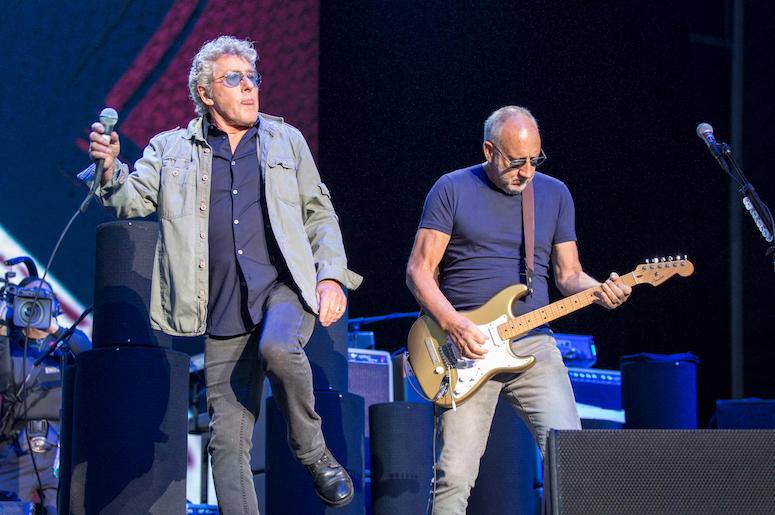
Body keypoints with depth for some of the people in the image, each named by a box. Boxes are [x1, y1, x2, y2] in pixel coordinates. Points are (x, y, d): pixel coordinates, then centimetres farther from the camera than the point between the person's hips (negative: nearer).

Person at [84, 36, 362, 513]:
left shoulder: (286, 140, 15)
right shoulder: (171, 150, 11)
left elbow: (320, 214, 17)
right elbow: (132, 200, -1)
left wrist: (332, 276, 2)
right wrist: (111, 168, -23)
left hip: (286, 287, -1)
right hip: (225, 312, 1)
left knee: (278, 348, -33)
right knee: (228, 440, -3)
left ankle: (312, 449, -9)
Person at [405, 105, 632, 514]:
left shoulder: (555, 194, 13)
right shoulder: (452, 190, 2)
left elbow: (568, 274, 15)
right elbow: (419, 270, -1)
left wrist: (599, 292, -8)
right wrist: (453, 324, -16)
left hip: (532, 343, 3)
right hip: (465, 349, -2)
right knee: (454, 477, -7)